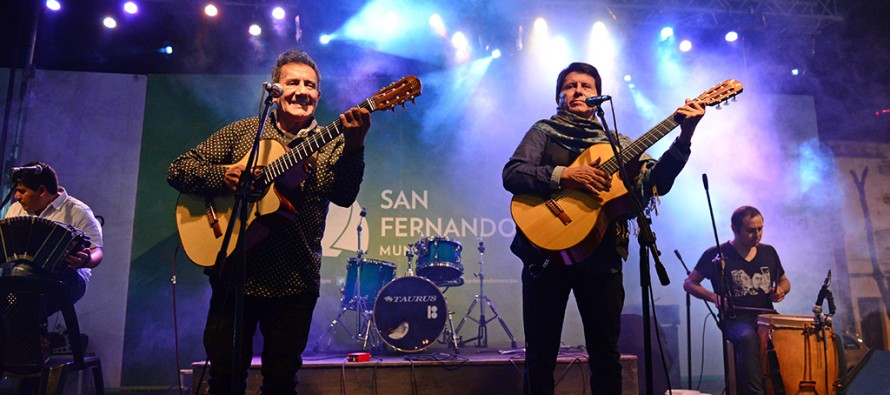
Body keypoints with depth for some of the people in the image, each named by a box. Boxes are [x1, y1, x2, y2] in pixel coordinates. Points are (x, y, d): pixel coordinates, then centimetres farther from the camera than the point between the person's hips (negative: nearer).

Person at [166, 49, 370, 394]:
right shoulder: (242, 131, 5)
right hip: (234, 274, 1)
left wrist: (353, 148, -35)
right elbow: (178, 170, 4)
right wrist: (223, 176, -16)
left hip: (295, 283, 0)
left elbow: (343, 196, -17)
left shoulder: (330, 144, 2)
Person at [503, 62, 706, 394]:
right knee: (540, 357, 4)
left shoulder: (617, 142, 15)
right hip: (548, 251, -2)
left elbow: (655, 182, 0)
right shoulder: (544, 131, 10)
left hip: (601, 255, 2)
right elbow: (511, 175, -7)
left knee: (606, 355, 8)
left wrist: (684, 138, -12)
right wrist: (564, 176, -20)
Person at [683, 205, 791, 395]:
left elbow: (784, 281, 28)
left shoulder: (768, 252, 14)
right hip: (736, 318, -5)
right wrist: (714, 297, -13)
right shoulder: (717, 254, -1)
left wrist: (781, 290, 3)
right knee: (748, 337, -37)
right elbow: (689, 283, 3)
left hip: (767, 315, 5)